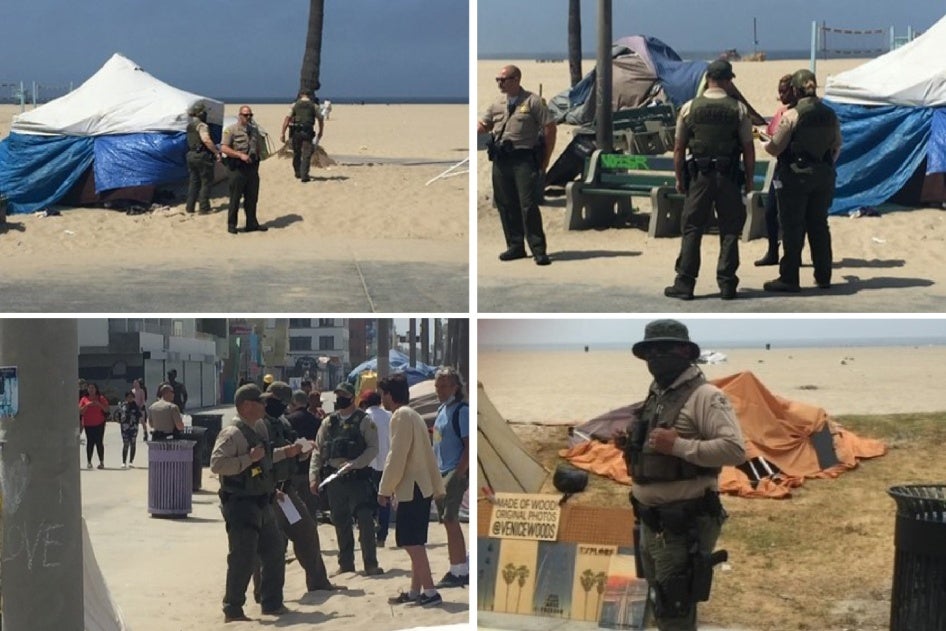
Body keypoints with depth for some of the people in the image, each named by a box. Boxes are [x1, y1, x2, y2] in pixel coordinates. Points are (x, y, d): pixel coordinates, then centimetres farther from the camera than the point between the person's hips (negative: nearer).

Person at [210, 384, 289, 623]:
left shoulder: (260, 427, 11)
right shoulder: (231, 434, -17)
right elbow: (217, 464, -28)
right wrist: (249, 458, -29)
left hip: (262, 504, 9)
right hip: (241, 506, -9)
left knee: (275, 552, 15)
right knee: (243, 560, -6)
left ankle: (272, 603, 27)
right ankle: (232, 610, 5)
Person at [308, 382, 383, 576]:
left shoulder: (364, 421, -1)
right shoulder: (329, 422, 12)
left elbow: (373, 448, -7)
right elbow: (318, 451, 12)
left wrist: (354, 464, -19)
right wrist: (314, 476, 3)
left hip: (357, 477, -4)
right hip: (334, 478, 4)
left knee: (365, 520, -9)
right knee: (341, 523, 10)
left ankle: (370, 563, -5)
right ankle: (345, 563, 19)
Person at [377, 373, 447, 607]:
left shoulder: (401, 415, -13)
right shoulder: (412, 415, 17)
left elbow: (397, 456, -18)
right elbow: (427, 454, 18)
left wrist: (385, 489, -13)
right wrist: (437, 487, 19)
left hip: (412, 489, -10)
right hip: (419, 487, 10)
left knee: (412, 543, -10)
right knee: (415, 543, 12)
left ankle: (430, 592, -11)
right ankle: (415, 591, 15)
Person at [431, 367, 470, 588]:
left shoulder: (462, 410, -12)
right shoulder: (442, 410, 14)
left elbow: (469, 447, -17)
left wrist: (458, 475, -20)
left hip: (455, 473, -9)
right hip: (441, 474, 9)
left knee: (450, 521, -10)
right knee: (450, 522, 12)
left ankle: (458, 572, -5)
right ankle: (463, 569, 21)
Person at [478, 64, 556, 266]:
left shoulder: (533, 102, -3)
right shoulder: (497, 104, 14)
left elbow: (549, 128, -3)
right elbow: (482, 125, 20)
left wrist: (545, 159, -4)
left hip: (524, 160, -6)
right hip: (501, 160, 6)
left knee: (528, 205, -10)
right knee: (506, 205, 8)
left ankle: (538, 249, -6)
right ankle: (515, 246, 18)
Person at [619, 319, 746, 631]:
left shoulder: (704, 395, -13)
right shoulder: (655, 396, 15)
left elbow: (734, 450, -23)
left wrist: (677, 445, -25)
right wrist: (633, 445, 7)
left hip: (684, 526, -9)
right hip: (650, 523, 9)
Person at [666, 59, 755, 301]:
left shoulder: (689, 108, 1)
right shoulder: (739, 109, -1)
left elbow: (679, 148, 2)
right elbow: (748, 148, -1)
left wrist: (680, 179, 11)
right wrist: (749, 180, 9)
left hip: (699, 175, 0)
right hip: (729, 177, 0)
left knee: (692, 230, 5)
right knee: (730, 231, 8)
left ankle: (684, 284, 5)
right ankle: (726, 283, 9)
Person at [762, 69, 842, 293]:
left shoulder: (791, 115, -14)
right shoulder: (830, 115, 4)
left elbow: (775, 148, -12)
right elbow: (837, 146, 13)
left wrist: (763, 141, 9)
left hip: (795, 176, -5)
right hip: (823, 176, 5)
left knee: (792, 228, 0)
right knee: (819, 226, 14)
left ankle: (789, 279, 0)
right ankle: (823, 276, 19)